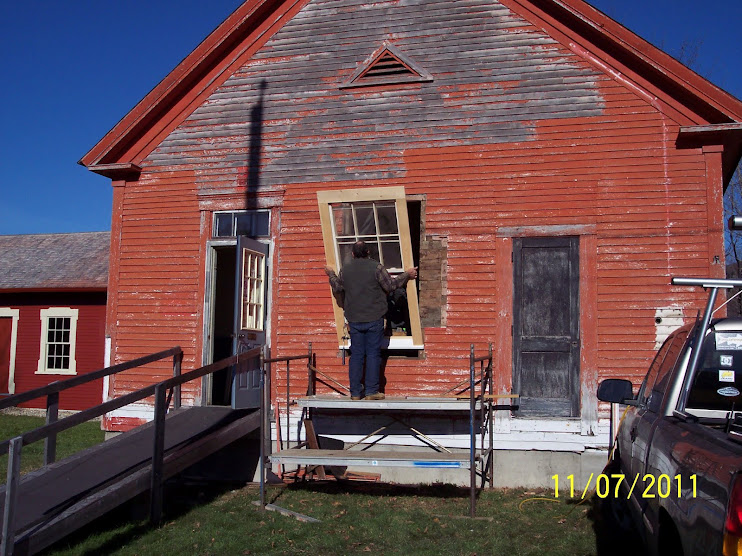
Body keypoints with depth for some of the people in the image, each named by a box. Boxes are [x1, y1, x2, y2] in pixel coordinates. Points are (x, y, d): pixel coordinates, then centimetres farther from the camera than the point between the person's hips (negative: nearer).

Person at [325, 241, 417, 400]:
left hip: (354, 320, 3)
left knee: (356, 354, 8)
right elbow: (390, 285, -4)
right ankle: (371, 391, 3)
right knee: (373, 354, 2)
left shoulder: (345, 268, 3)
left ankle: (355, 392, 11)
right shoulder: (376, 267, -9)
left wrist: (331, 275, 33)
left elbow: (337, 288, 15)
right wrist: (406, 275, 11)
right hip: (374, 318, -3)